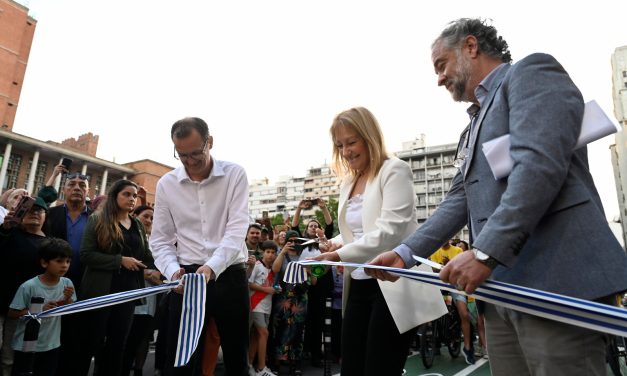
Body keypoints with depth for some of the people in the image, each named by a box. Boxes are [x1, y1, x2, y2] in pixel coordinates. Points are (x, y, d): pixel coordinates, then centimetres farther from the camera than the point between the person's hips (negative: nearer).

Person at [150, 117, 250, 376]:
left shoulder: (235, 175, -5)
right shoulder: (166, 184, 2)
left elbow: (237, 229, -14)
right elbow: (160, 239, 5)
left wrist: (211, 267, -28)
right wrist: (173, 271, -14)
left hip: (229, 276, -1)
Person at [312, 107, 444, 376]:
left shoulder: (394, 171, -7)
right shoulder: (347, 183, 15)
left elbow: (390, 231, -18)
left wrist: (340, 255, -22)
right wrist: (333, 244, -4)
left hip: (392, 287, -7)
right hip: (359, 286, 7)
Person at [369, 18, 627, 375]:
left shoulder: (530, 72, -1)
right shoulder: (476, 127, 24)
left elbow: (539, 164, -18)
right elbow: (459, 200, 17)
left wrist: (485, 252, -23)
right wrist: (406, 252, 8)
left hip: (557, 282, -8)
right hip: (502, 287, 8)